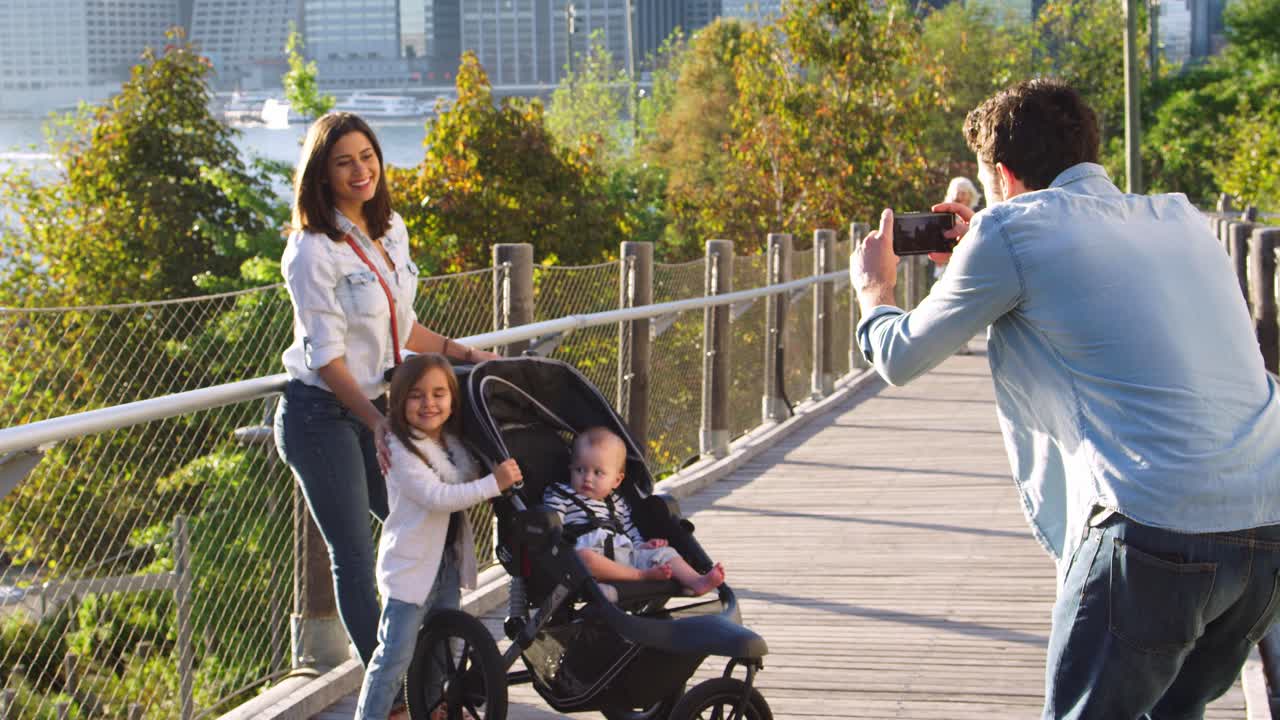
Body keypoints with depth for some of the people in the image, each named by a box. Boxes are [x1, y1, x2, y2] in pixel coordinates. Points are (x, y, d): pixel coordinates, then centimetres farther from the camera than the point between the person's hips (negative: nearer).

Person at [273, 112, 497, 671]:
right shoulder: (314, 251, -16)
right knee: (354, 556, -3)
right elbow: (326, 357, -18)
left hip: (375, 405, 8)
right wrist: (376, 422, -24)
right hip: (322, 413, -8)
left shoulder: (390, 230, 7)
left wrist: (461, 353, 18)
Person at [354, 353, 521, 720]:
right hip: (410, 566, -8)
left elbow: (467, 483, 29)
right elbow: (437, 497, -27)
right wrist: (494, 483, -28)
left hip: (449, 562, 8)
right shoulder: (400, 449, -18)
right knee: (394, 655, -8)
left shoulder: (453, 444, 8)